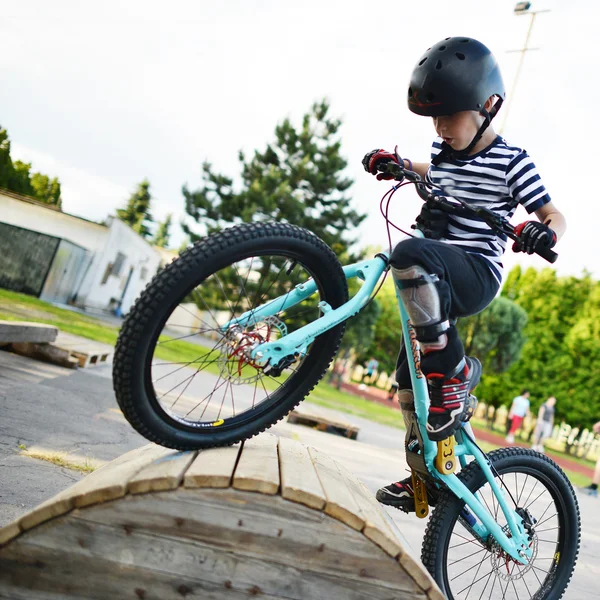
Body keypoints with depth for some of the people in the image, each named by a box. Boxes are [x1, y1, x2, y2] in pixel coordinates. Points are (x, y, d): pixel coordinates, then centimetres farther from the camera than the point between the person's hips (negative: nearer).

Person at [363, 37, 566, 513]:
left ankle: (454, 371, -23)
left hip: (477, 272, -7)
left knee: (410, 253, -39)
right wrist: (396, 163, 23)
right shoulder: (444, 151, 14)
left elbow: (554, 214, -2)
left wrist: (545, 231, -25)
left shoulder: (511, 161, -5)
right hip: (438, 281, 8)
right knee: (408, 378, 8)